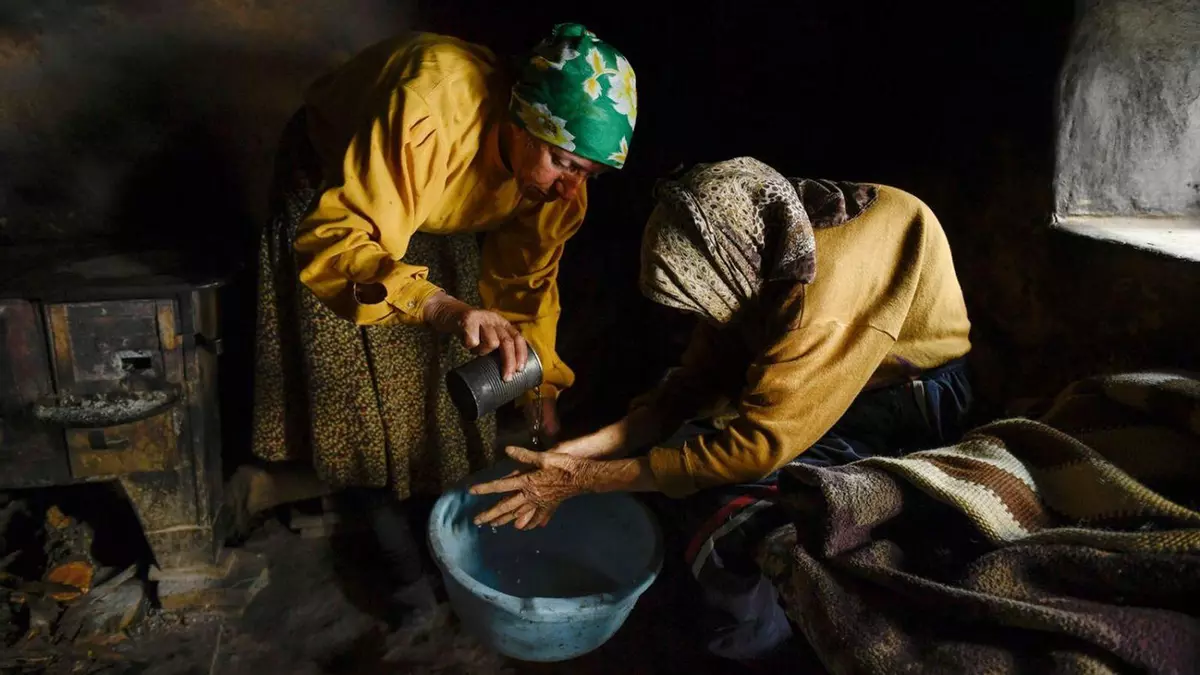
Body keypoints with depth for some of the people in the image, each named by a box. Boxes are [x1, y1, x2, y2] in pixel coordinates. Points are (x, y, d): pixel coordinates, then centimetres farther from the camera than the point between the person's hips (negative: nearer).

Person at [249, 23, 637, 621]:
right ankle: (390, 539, 12)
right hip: (328, 186, -4)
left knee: (445, 364, 3)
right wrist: (443, 307, -62)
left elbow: (525, 281, -9)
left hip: (428, 212, 5)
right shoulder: (427, 116, -44)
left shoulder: (556, 174, -23)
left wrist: (541, 392, -8)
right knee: (357, 371, -4)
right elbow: (332, 240, -47)